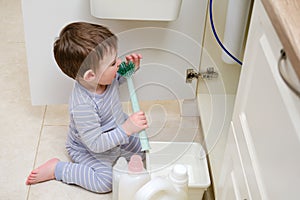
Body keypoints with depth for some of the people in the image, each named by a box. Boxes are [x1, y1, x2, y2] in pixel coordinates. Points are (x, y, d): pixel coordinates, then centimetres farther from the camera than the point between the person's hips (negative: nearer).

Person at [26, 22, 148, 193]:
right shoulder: (82, 106, -42)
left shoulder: (107, 76, -18)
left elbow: (119, 78, 9)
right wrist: (126, 129, -46)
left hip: (117, 133, 7)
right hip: (88, 149, -7)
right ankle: (56, 168, -4)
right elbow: (95, 144, -38)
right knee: (104, 182, -21)